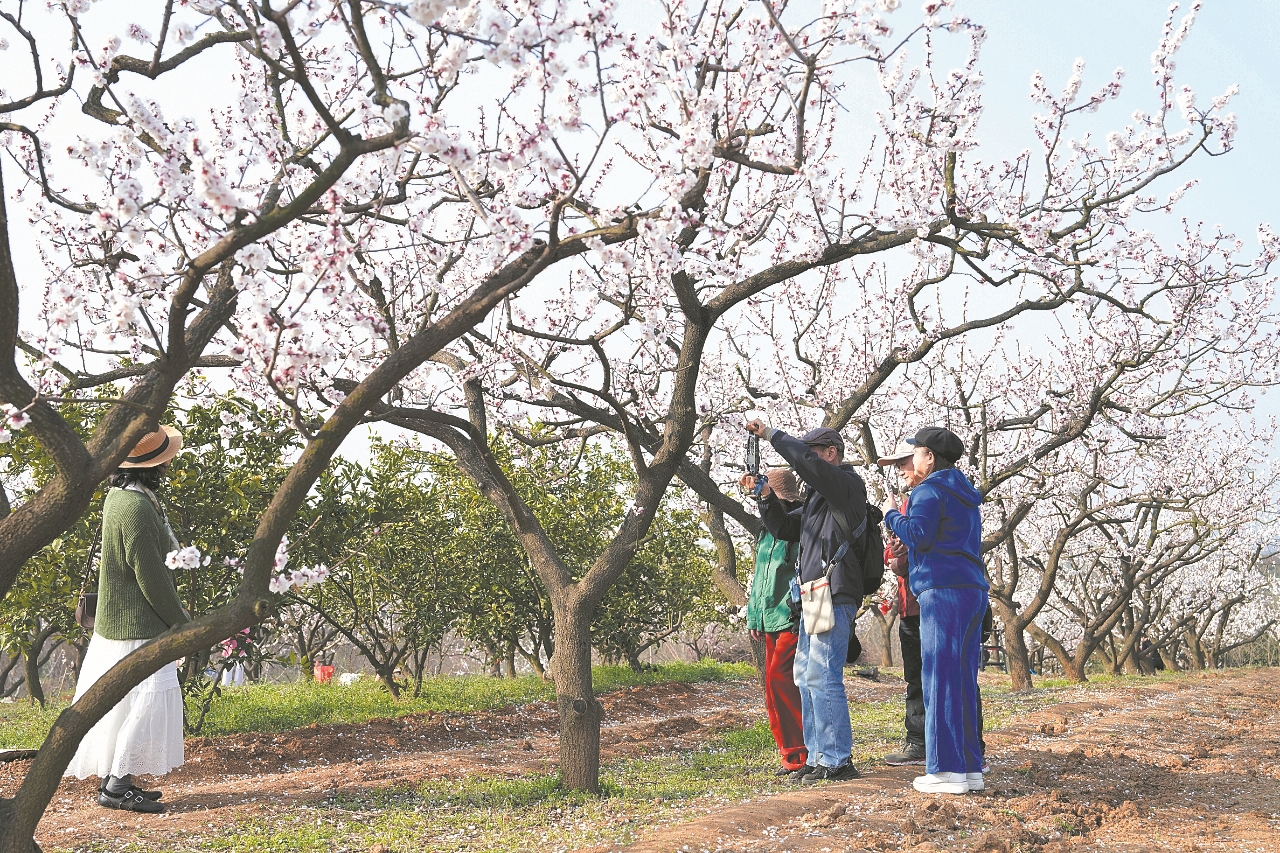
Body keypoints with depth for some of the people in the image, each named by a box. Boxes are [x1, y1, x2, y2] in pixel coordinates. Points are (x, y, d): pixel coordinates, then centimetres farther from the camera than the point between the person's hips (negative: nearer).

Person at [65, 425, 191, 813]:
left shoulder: (119, 496, 10)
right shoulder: (137, 507, -22)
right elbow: (151, 577, -21)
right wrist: (182, 622, -10)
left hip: (116, 620, 10)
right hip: (137, 625, -10)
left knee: (122, 702, 15)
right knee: (151, 697, -7)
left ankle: (114, 778, 23)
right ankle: (117, 784, -4)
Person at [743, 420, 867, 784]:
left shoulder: (848, 485, -6)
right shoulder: (816, 496, 23)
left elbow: (805, 461, -22)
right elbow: (785, 528, 22)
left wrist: (770, 434, -14)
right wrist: (765, 496, 7)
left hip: (835, 596, -10)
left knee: (822, 676, -12)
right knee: (805, 676, 11)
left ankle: (837, 760, -6)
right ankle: (817, 756, 16)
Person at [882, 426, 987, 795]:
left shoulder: (929, 490, -4)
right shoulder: (964, 495, 24)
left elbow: (919, 536, -16)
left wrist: (892, 513, 0)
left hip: (943, 590, -9)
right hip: (974, 589, 9)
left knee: (940, 679, -8)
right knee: (964, 681, 10)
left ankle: (947, 769, -9)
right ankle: (971, 767, 12)